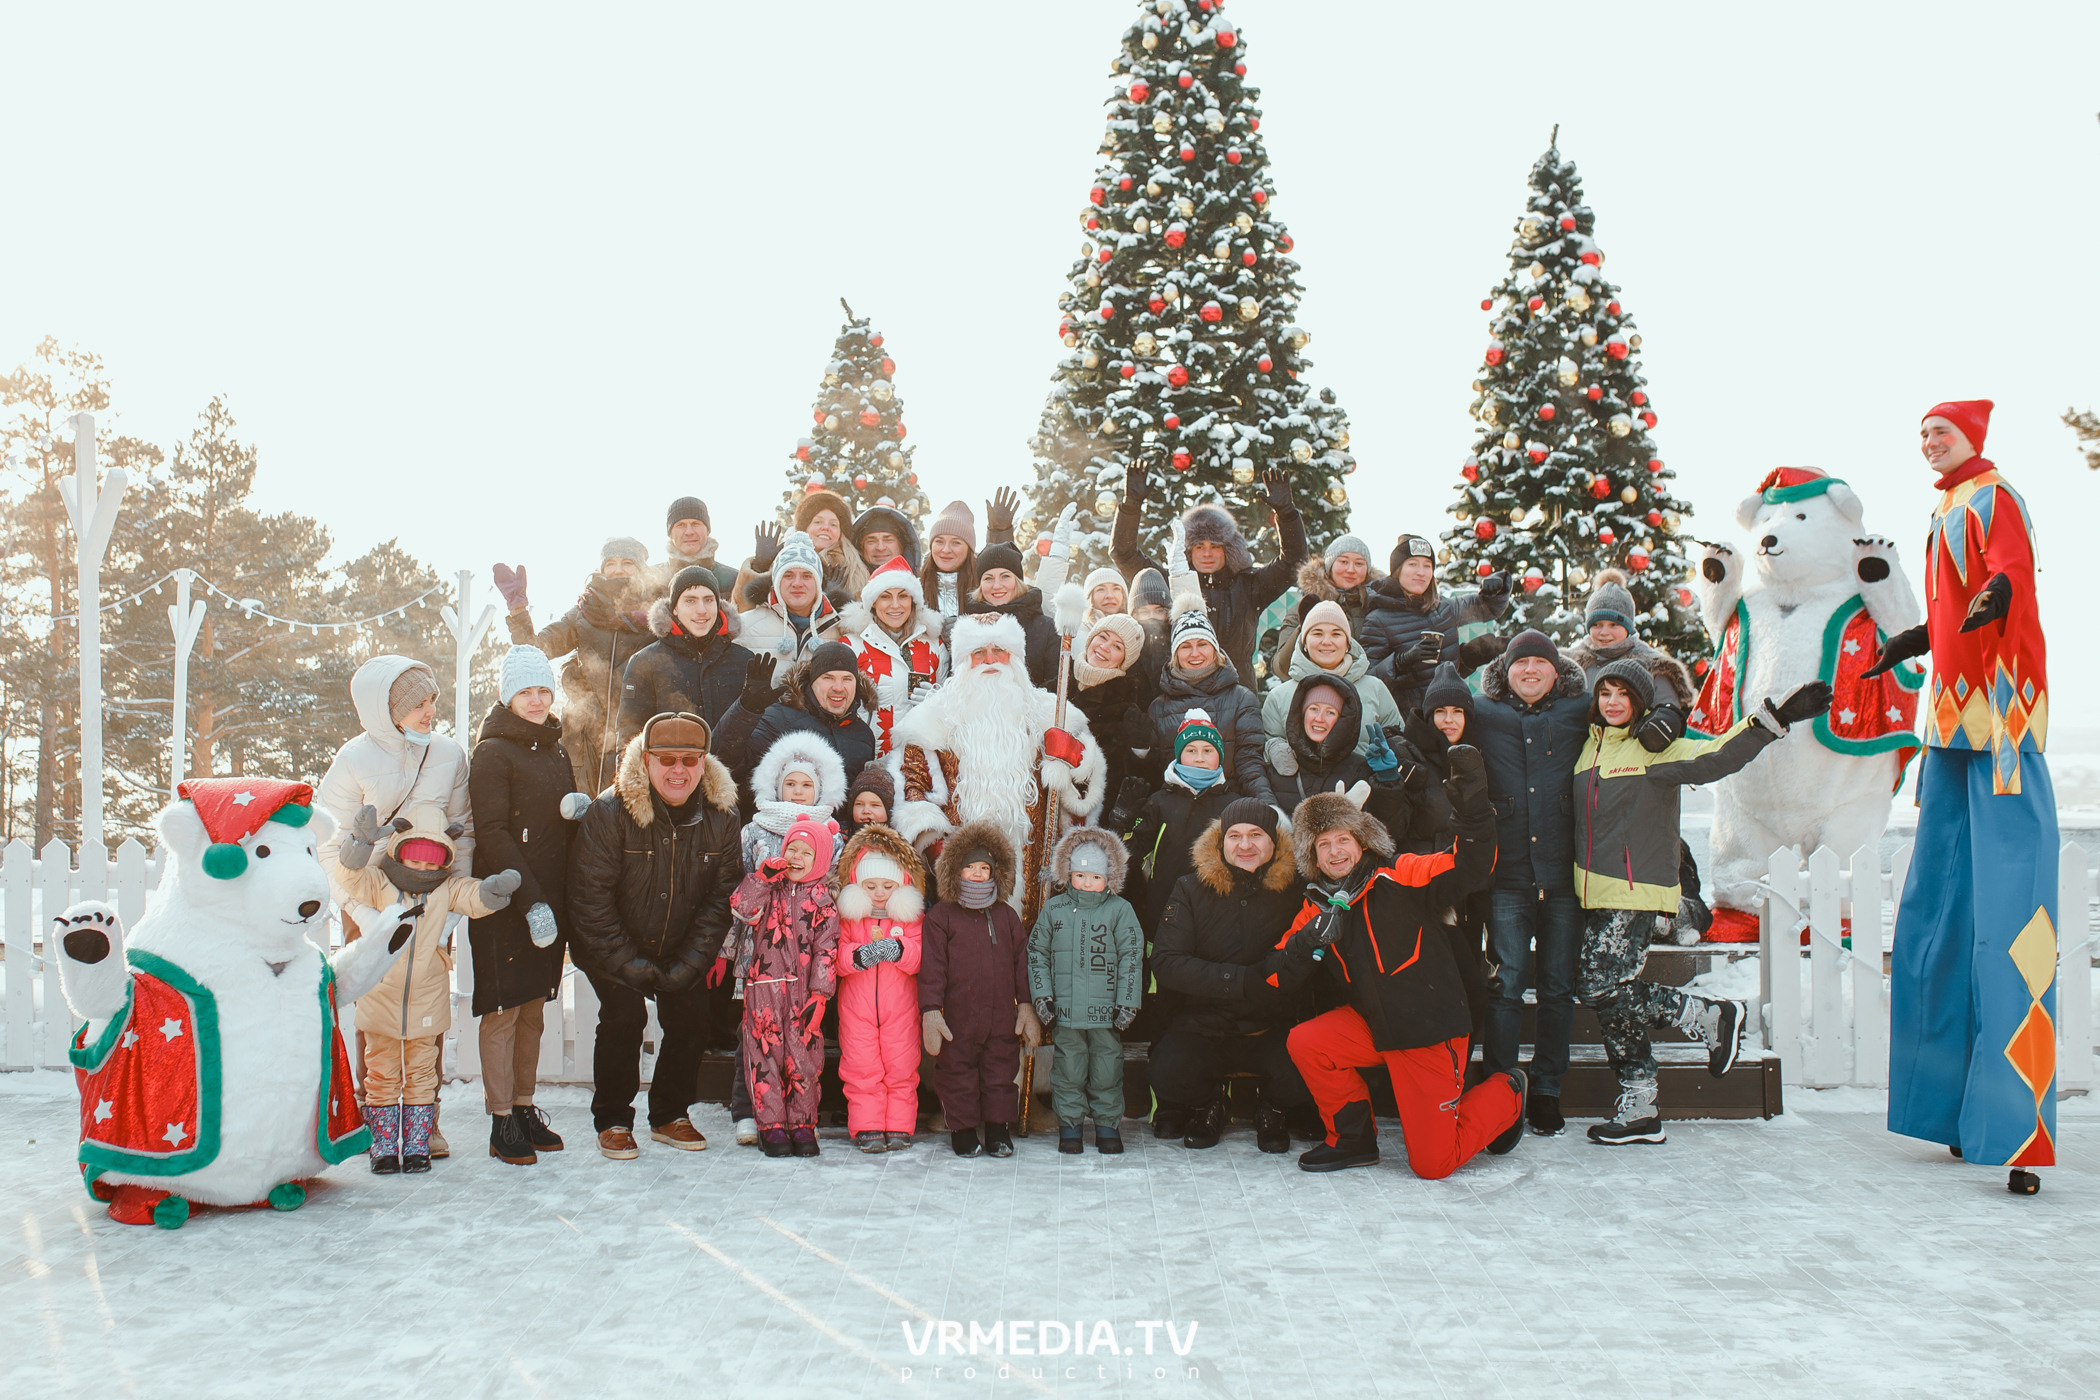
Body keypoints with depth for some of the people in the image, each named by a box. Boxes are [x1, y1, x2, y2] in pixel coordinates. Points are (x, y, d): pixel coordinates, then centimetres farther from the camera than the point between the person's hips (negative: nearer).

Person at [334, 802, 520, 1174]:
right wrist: (363, 840, -38)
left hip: (427, 1004, 1)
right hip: (380, 1000, -1)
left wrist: (495, 889, -33)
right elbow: (352, 875, -19)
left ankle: (417, 1147, 17)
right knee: (382, 1077, 7)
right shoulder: (377, 884, -3)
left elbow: (477, 896, -9)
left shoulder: (449, 890, 1)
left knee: (421, 1077, 9)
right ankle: (384, 1148, 16)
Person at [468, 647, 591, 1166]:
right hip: (505, 902, -7)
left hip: (548, 899, 7)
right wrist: (531, 901, -20)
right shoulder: (493, 752, -6)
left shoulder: (554, 750, 17)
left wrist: (577, 808, -3)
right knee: (504, 1010, -3)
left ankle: (524, 1108, 20)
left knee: (534, 1007, 11)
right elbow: (494, 834, -13)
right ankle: (502, 1123, 3)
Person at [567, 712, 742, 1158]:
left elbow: (721, 897, -4)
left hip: (683, 951, 3)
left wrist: (687, 966, -12)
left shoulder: (722, 816, -9)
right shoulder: (610, 812, -19)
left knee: (691, 1018, -6)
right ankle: (612, 1121, 1)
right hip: (611, 949, -3)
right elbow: (590, 895, -17)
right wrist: (629, 964, -20)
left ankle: (669, 1116, 16)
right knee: (624, 1015, -19)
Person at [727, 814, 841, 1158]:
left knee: (803, 1056, 2)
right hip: (763, 987, 0)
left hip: (803, 990, 0)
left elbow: (825, 949, 0)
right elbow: (741, 907, -10)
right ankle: (771, 1124, 8)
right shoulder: (767, 888, 8)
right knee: (765, 1053, 0)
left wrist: (819, 994, -7)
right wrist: (763, 877, -16)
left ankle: (802, 1123, 12)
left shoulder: (822, 900, 4)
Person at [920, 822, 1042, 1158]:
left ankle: (998, 1129, 21)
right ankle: (963, 1130, 19)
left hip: (1003, 1017, 3)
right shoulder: (940, 916, 1)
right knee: (958, 1076, 5)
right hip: (957, 1018, -3)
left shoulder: (1006, 915, 11)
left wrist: (1026, 1006, 6)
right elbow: (931, 967, -3)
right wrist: (930, 1011, -10)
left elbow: (1022, 962, 12)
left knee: (1001, 1074, 9)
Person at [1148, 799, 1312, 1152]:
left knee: (1304, 1076, -30)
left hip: (1275, 1028, 0)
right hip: (1203, 1027, 0)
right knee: (1167, 1071, -28)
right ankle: (1206, 1106, 11)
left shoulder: (1295, 889, 2)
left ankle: (1274, 1110, 9)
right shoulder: (1192, 889, 1)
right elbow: (1165, 963, -8)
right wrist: (1241, 981, -18)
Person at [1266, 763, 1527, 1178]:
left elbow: (1469, 867, -25)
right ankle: (1355, 1139, 6)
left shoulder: (1398, 876, -10)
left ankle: (1504, 1095, 24)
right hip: (1372, 1024, 6)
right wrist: (1309, 941, -19)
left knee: (1433, 1163, -6)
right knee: (1304, 1043, -16)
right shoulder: (1317, 906, 6)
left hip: (1430, 1029, -5)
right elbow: (1277, 977, 1)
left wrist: (1472, 801, -38)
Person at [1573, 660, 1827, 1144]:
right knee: (1611, 997, 6)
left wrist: (1775, 718, -29)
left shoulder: (1656, 749, -5)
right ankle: (1639, 1110, 15)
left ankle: (1712, 1018, 4)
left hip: (1637, 893, -6)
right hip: (1595, 896, 6)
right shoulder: (1588, 746, 13)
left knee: (1599, 986, -14)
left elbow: (1715, 757, -20)